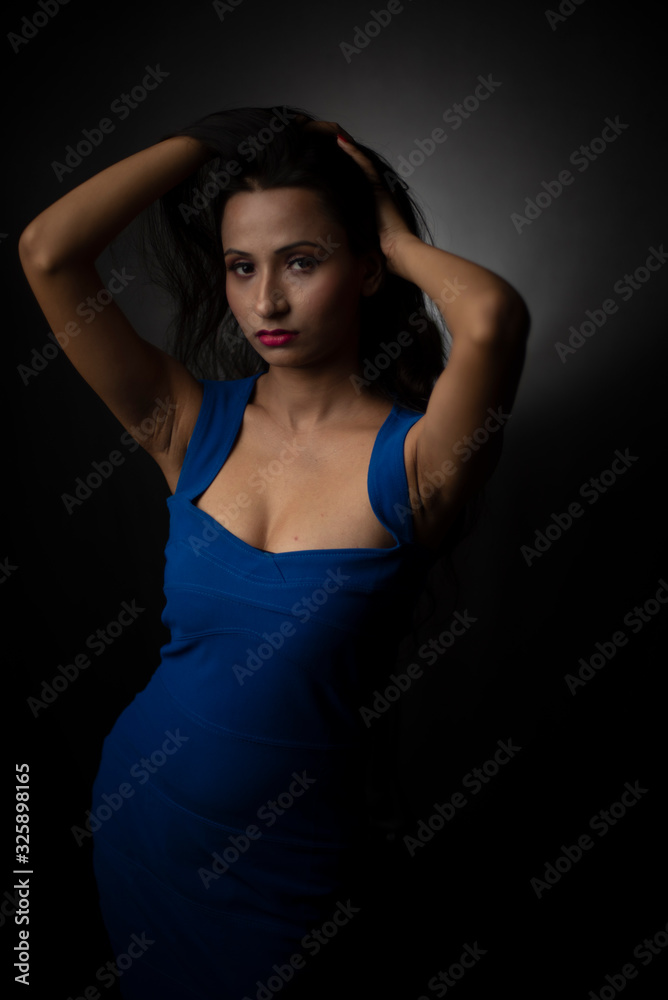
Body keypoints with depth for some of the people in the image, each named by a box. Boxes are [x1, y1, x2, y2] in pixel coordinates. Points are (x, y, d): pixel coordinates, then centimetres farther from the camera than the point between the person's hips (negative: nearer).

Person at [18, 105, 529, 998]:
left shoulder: (413, 458, -19)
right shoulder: (195, 425, -10)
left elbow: (494, 315, -39)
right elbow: (48, 252, -18)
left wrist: (399, 239, -19)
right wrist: (210, 138, -10)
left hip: (283, 856, -3)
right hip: (137, 812, 4)